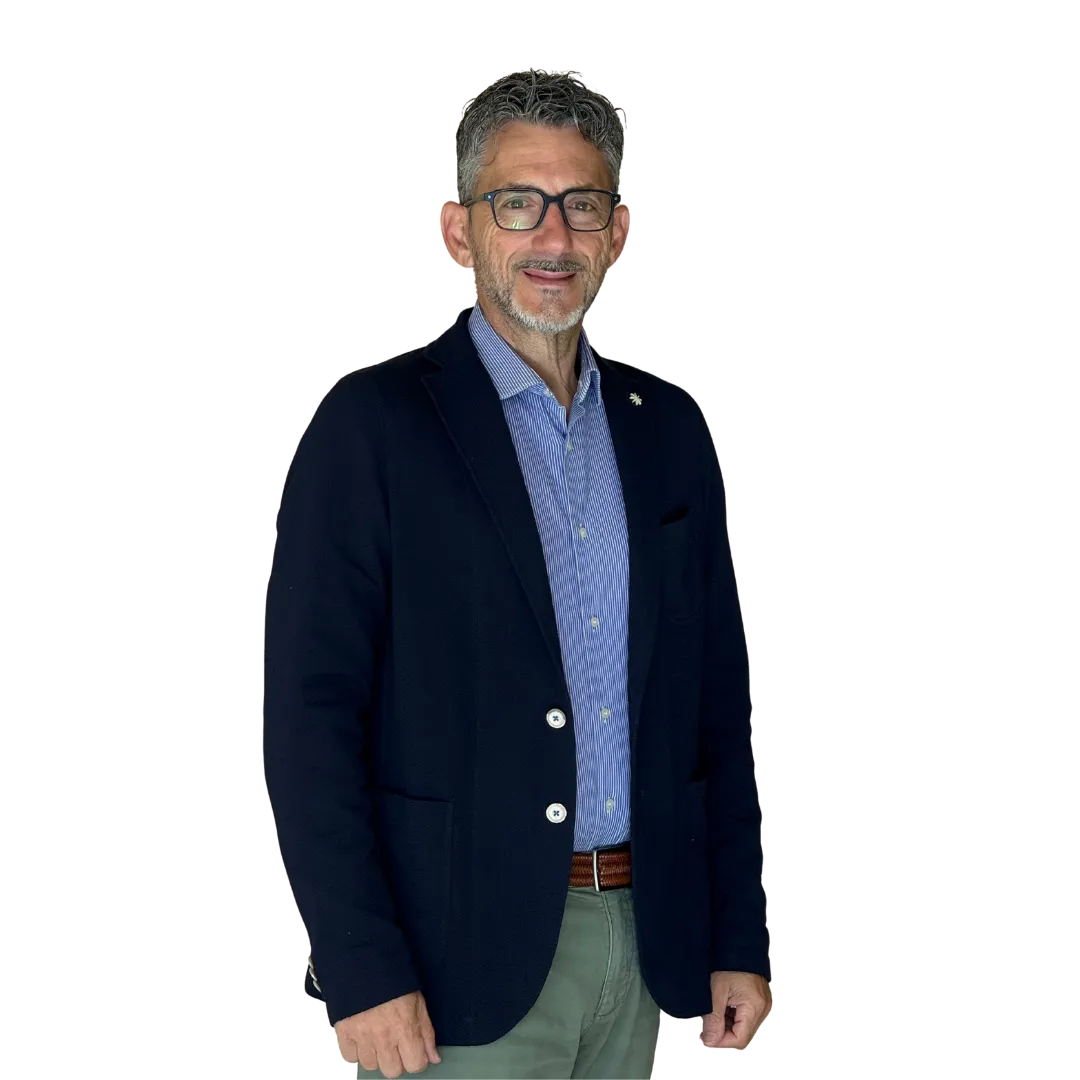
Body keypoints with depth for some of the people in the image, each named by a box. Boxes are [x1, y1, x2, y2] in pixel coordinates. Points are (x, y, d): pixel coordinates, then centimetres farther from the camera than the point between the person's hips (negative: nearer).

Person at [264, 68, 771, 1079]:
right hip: (459, 957, -5)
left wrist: (740, 939, 8)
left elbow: (718, 694, 12)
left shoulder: (669, 429, 9)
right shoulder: (370, 425, -7)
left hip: (642, 944, 5)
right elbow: (309, 713, -11)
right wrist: (362, 969, -16)